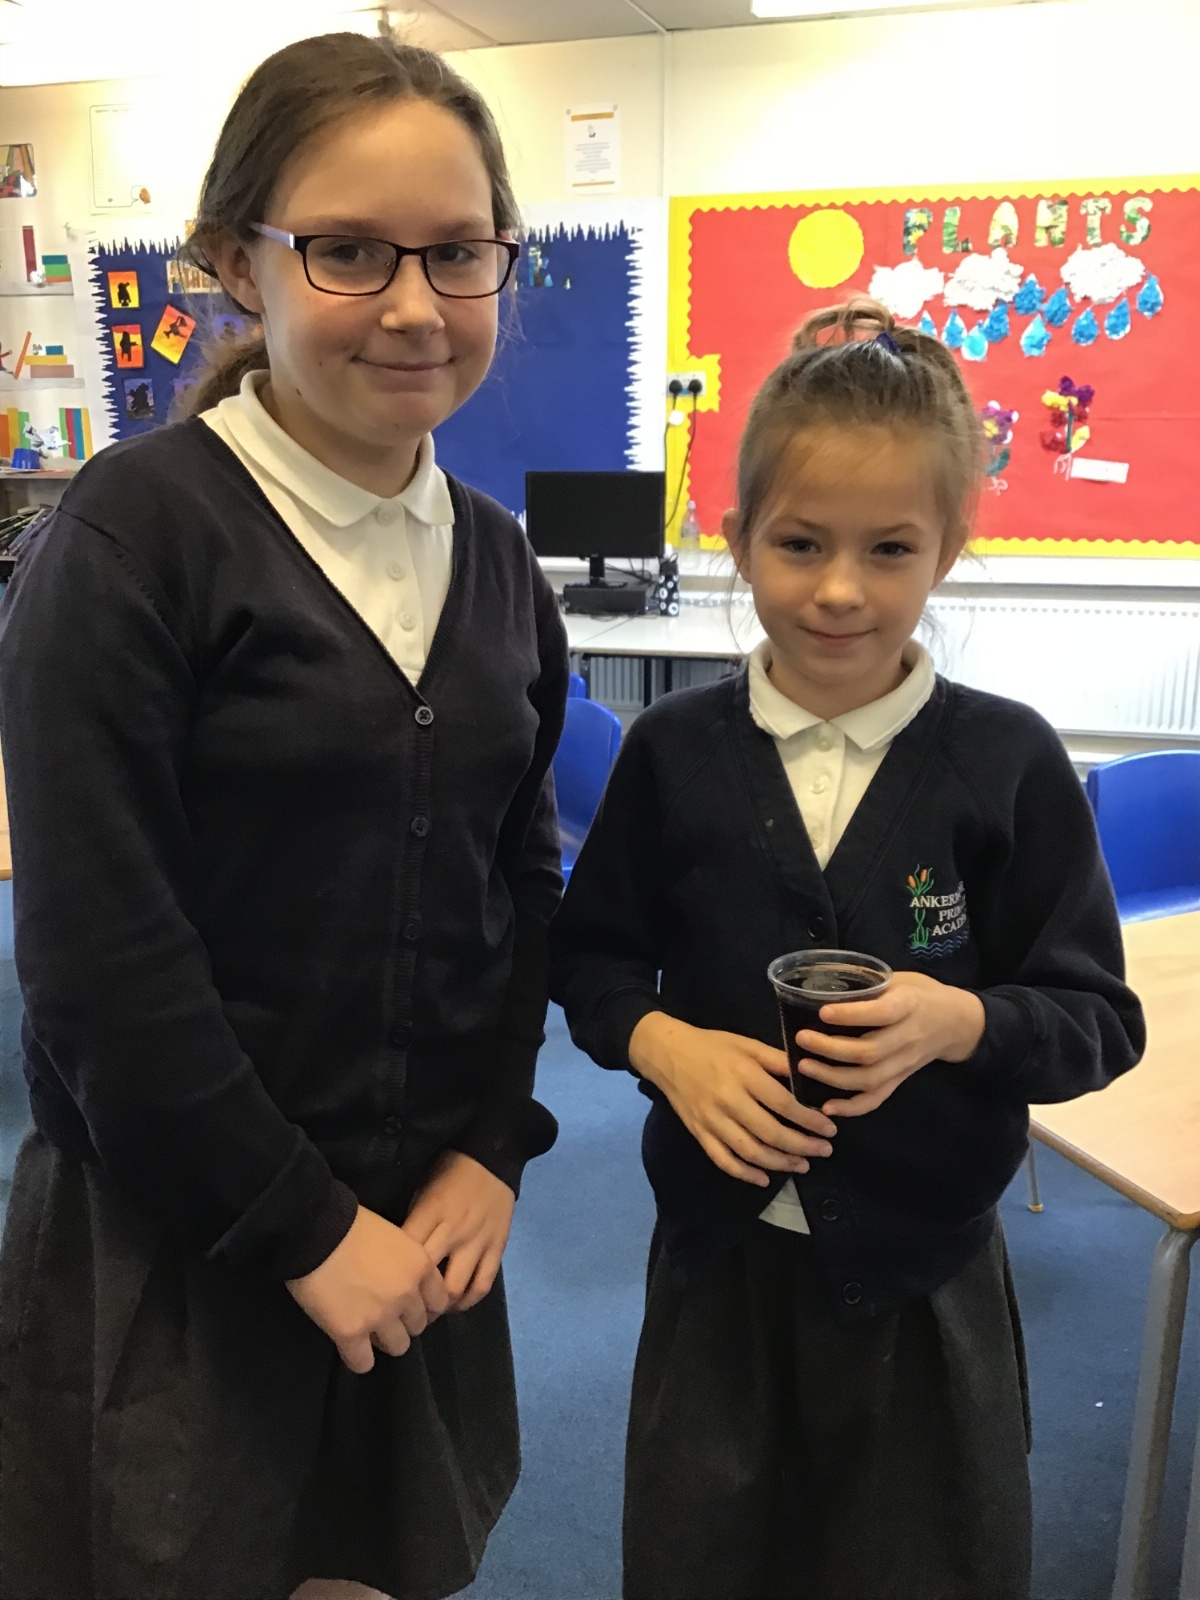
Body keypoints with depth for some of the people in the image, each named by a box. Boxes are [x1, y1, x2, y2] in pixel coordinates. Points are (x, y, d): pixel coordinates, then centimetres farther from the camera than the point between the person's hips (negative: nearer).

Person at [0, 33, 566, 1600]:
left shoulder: (495, 558, 3)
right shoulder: (137, 528, -15)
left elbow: (522, 885, 6)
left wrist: (490, 1150, -3)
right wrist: (303, 1226, -13)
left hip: (419, 1224, 5)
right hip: (167, 1237, -4)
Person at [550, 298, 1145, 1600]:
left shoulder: (1007, 761, -11)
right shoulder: (674, 750, -7)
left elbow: (1100, 1018, -7)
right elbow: (588, 957, 2)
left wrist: (958, 1021, -25)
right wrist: (664, 1043, -17)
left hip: (923, 1271, -1)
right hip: (719, 1255, 2)